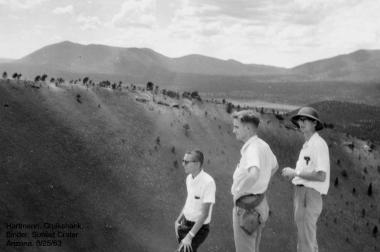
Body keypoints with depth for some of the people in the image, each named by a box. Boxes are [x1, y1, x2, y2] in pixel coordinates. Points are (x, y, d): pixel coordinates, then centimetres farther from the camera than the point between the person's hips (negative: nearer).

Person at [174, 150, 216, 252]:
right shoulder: (189, 178, 1)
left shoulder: (208, 182, -25)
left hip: (199, 228, -8)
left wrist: (190, 236, -23)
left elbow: (205, 214, -23)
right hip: (186, 223, 8)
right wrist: (178, 220, 5)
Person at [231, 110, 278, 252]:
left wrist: (238, 192, -25)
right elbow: (274, 166, 28)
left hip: (247, 206, -10)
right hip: (260, 202, 10)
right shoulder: (263, 145, 8)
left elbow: (254, 174, -42)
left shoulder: (253, 148, -22)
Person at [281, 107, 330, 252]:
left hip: (309, 195, -10)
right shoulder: (308, 145, 16)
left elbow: (321, 176, -22)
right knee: (308, 236, 17)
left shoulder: (319, 144, -15)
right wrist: (292, 172, 6)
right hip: (302, 193, 10)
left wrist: (295, 173, -18)